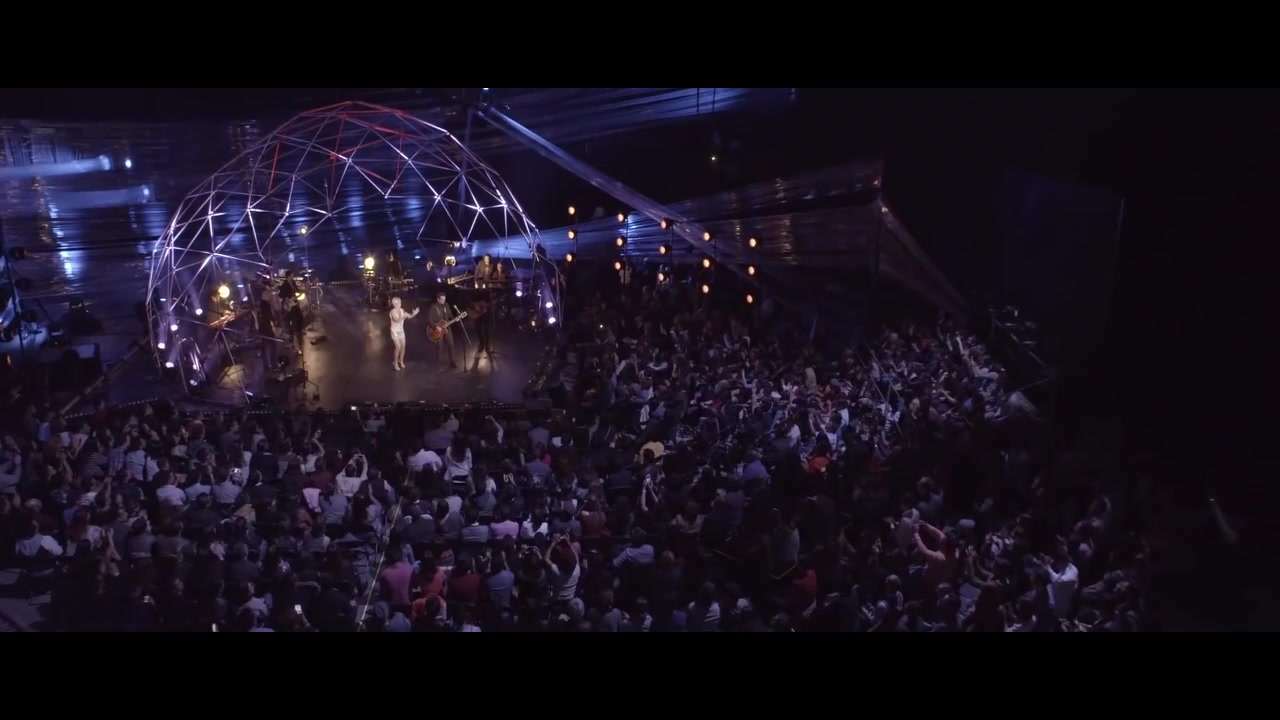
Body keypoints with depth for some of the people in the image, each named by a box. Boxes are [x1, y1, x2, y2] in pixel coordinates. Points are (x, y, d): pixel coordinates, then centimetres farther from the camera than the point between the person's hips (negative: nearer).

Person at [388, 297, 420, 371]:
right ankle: (395, 362, 7)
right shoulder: (393, 311, -20)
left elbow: (409, 316, 4)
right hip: (395, 331, -7)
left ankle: (401, 361, 24)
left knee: (403, 346, 7)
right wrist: (404, 316, -44)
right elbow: (397, 320, -33)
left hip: (401, 331, 7)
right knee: (398, 347, -10)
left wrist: (414, 314, -15)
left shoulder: (401, 310, 0)